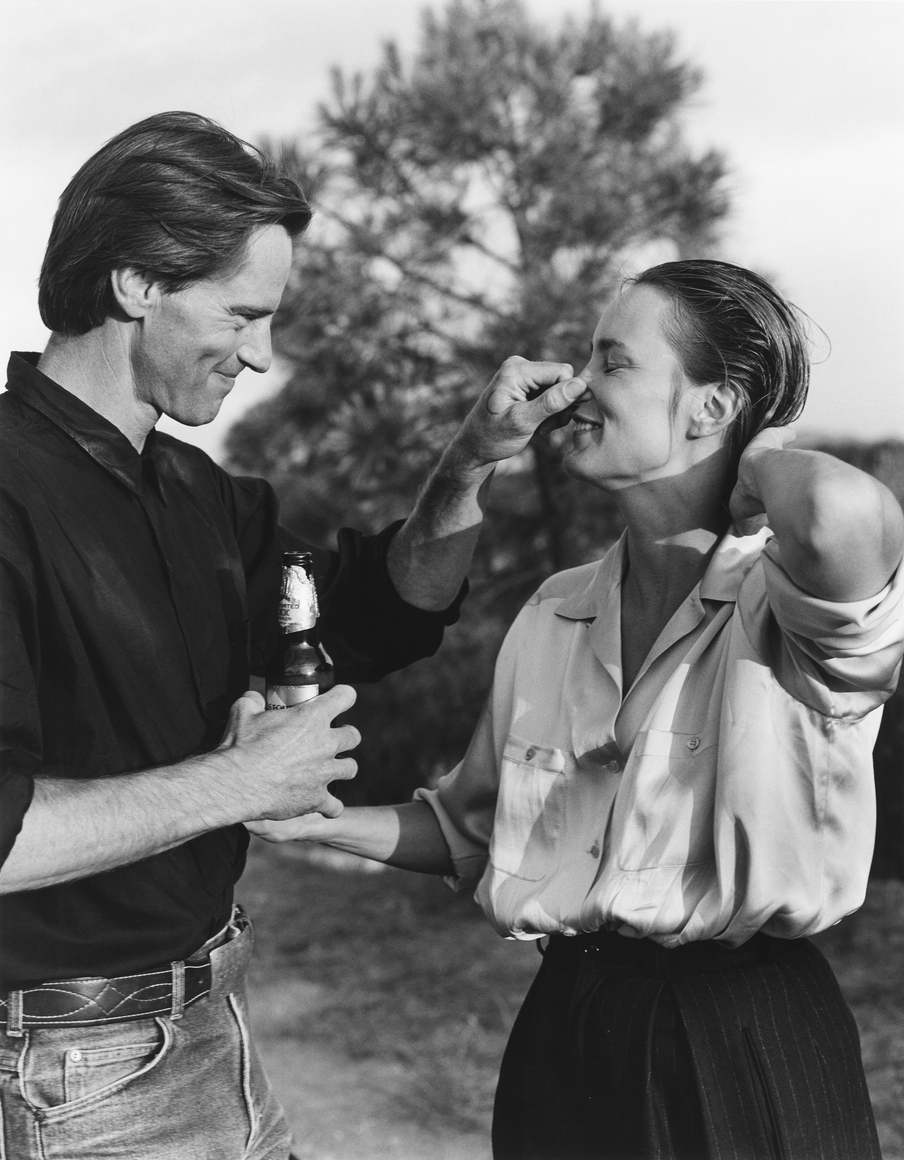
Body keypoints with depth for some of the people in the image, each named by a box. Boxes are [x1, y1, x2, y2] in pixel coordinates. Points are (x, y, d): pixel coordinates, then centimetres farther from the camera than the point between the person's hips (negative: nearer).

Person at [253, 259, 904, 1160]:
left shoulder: (779, 605, -15)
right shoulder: (552, 615, 6)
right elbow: (473, 828, 17)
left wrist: (761, 456, -19)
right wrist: (328, 820, 3)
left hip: (745, 1046, -5)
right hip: (563, 1035, 6)